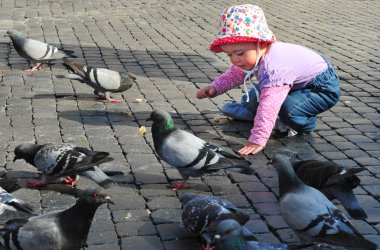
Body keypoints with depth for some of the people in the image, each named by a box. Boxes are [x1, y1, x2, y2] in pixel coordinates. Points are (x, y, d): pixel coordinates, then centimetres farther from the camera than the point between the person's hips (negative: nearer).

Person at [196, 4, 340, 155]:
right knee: (253, 99, 8)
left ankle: (305, 124, -2)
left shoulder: (275, 68, -42)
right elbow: (234, 75, 9)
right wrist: (215, 87, -5)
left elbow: (269, 107, -48)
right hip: (299, 85, 9)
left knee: (288, 108, -33)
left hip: (324, 88, -9)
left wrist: (257, 140, -50)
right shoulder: (254, 56, -12)